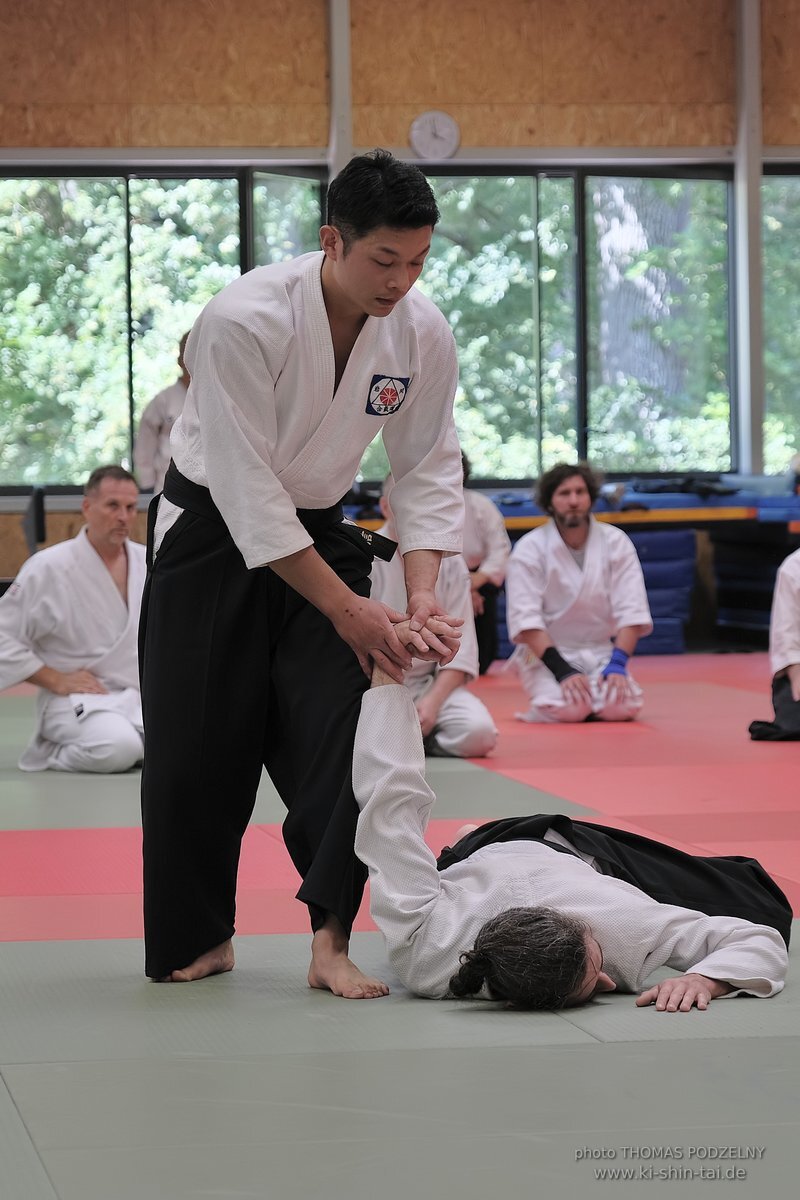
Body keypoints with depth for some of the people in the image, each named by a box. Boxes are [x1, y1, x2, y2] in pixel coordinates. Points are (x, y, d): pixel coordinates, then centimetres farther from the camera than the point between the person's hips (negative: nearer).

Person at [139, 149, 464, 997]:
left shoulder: (423, 334, -14)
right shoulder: (243, 321, -30)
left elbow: (428, 471, -4)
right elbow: (247, 489, -28)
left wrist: (422, 597, -19)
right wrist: (347, 609, -28)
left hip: (319, 530, 4)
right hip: (213, 533, -4)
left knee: (339, 733, -11)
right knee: (194, 750, 0)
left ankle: (331, 943, -9)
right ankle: (198, 938, 18)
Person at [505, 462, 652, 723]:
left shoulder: (615, 542, -5)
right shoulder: (529, 548, -10)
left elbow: (631, 611, -7)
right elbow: (525, 620, -16)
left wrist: (617, 664, -20)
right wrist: (562, 671, -25)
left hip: (600, 652, 2)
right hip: (547, 652, -2)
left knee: (622, 706, -24)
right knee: (569, 709, -30)